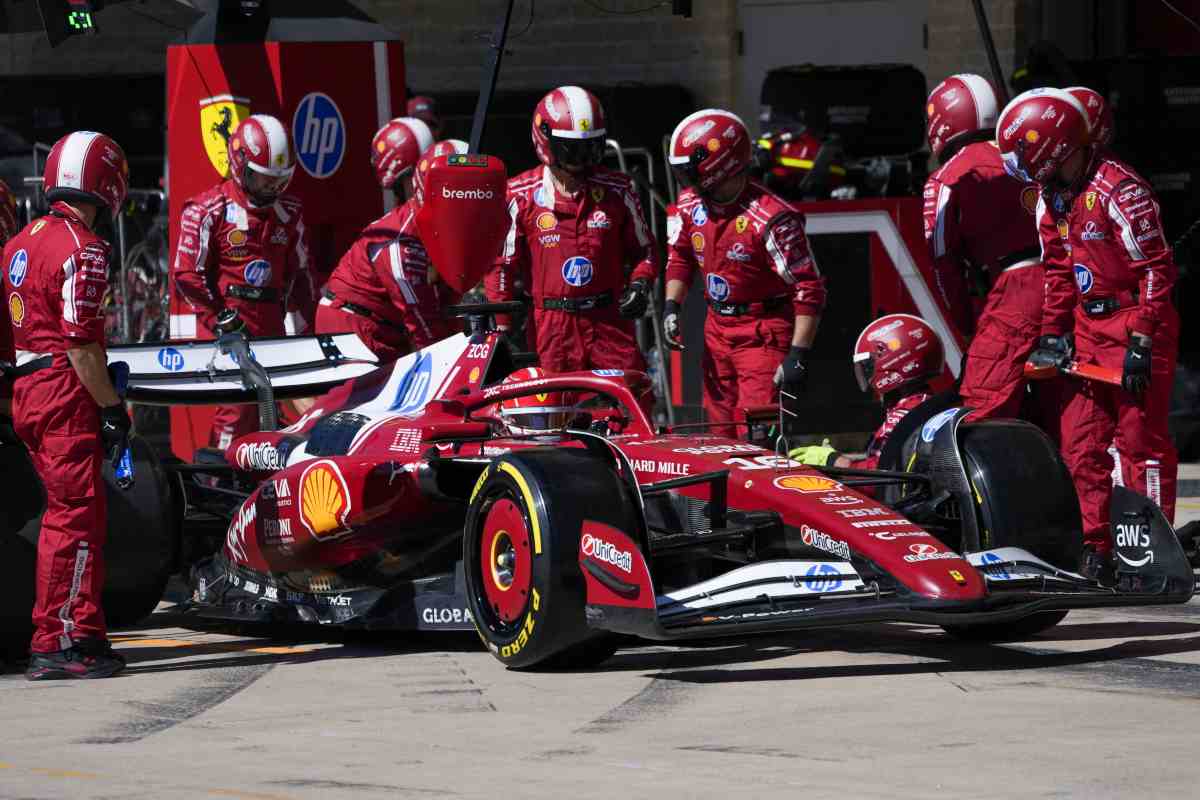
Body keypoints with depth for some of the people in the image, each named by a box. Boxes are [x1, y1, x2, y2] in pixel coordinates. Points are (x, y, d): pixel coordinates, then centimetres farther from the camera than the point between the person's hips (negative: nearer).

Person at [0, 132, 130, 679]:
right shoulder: (83, 249, -13)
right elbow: (80, 342, -18)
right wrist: (112, 408, -13)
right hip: (66, 391, -9)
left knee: (73, 513, 15)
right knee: (75, 515, -7)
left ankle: (84, 633, 19)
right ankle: (57, 644, -8)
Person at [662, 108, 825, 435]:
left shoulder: (770, 219, -24)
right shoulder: (689, 206, -1)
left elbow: (809, 290, -21)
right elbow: (679, 257, 19)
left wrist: (798, 356, -24)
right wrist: (672, 306, 3)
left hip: (764, 333, -7)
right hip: (718, 328, 7)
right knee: (721, 433, 11)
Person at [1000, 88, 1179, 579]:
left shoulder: (1119, 190, -19)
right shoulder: (1050, 196, 8)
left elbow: (1156, 269, -18)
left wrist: (1141, 341, -19)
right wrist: (1053, 332, 12)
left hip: (1134, 323, -9)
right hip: (1088, 329, 9)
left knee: (1140, 441, -7)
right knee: (1081, 444, 7)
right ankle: (1097, 552, 14)